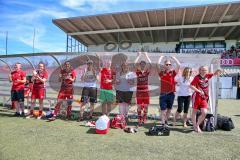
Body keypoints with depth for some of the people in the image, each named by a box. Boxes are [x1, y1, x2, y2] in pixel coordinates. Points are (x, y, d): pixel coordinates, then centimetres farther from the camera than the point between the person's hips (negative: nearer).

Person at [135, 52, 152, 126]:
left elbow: (150, 64, -10)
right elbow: (135, 64, -11)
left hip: (146, 92, 1)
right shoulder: (138, 72, 1)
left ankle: (144, 120, 20)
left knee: (145, 107, 7)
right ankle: (139, 120, 14)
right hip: (139, 92, -1)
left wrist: (146, 55, -6)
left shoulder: (147, 72, 3)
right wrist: (139, 55, -5)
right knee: (139, 107, 4)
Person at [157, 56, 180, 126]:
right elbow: (158, 65, -10)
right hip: (163, 93, -2)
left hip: (171, 93, 3)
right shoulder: (161, 73, 0)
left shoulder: (173, 72, 3)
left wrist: (174, 58, 5)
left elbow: (178, 65, -5)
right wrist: (161, 57, 3)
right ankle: (162, 123, 5)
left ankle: (166, 121, 33)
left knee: (169, 109, 15)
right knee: (163, 110, -1)